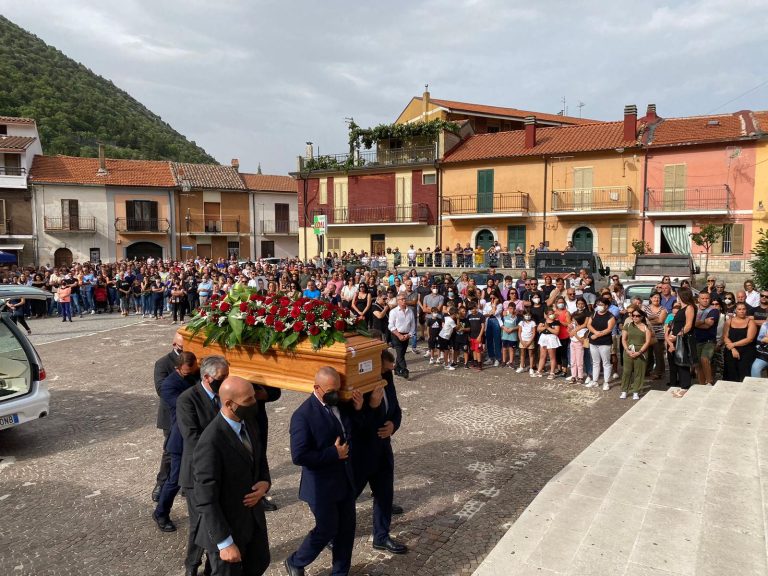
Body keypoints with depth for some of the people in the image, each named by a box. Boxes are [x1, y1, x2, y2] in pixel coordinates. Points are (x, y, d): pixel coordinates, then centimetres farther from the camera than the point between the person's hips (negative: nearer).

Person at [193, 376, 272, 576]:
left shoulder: (249, 424, -5)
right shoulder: (211, 442, -30)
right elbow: (206, 500, -26)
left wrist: (265, 482, -10)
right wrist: (224, 542, -22)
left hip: (254, 517, 7)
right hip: (226, 524, -7)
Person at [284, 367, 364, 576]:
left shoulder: (340, 404, -1)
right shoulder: (303, 415, -23)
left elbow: (351, 431, 13)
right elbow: (299, 456, -26)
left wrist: (358, 410, -6)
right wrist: (333, 453, -22)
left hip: (345, 479, 7)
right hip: (321, 485, -6)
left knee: (347, 528, 15)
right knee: (327, 530, 7)